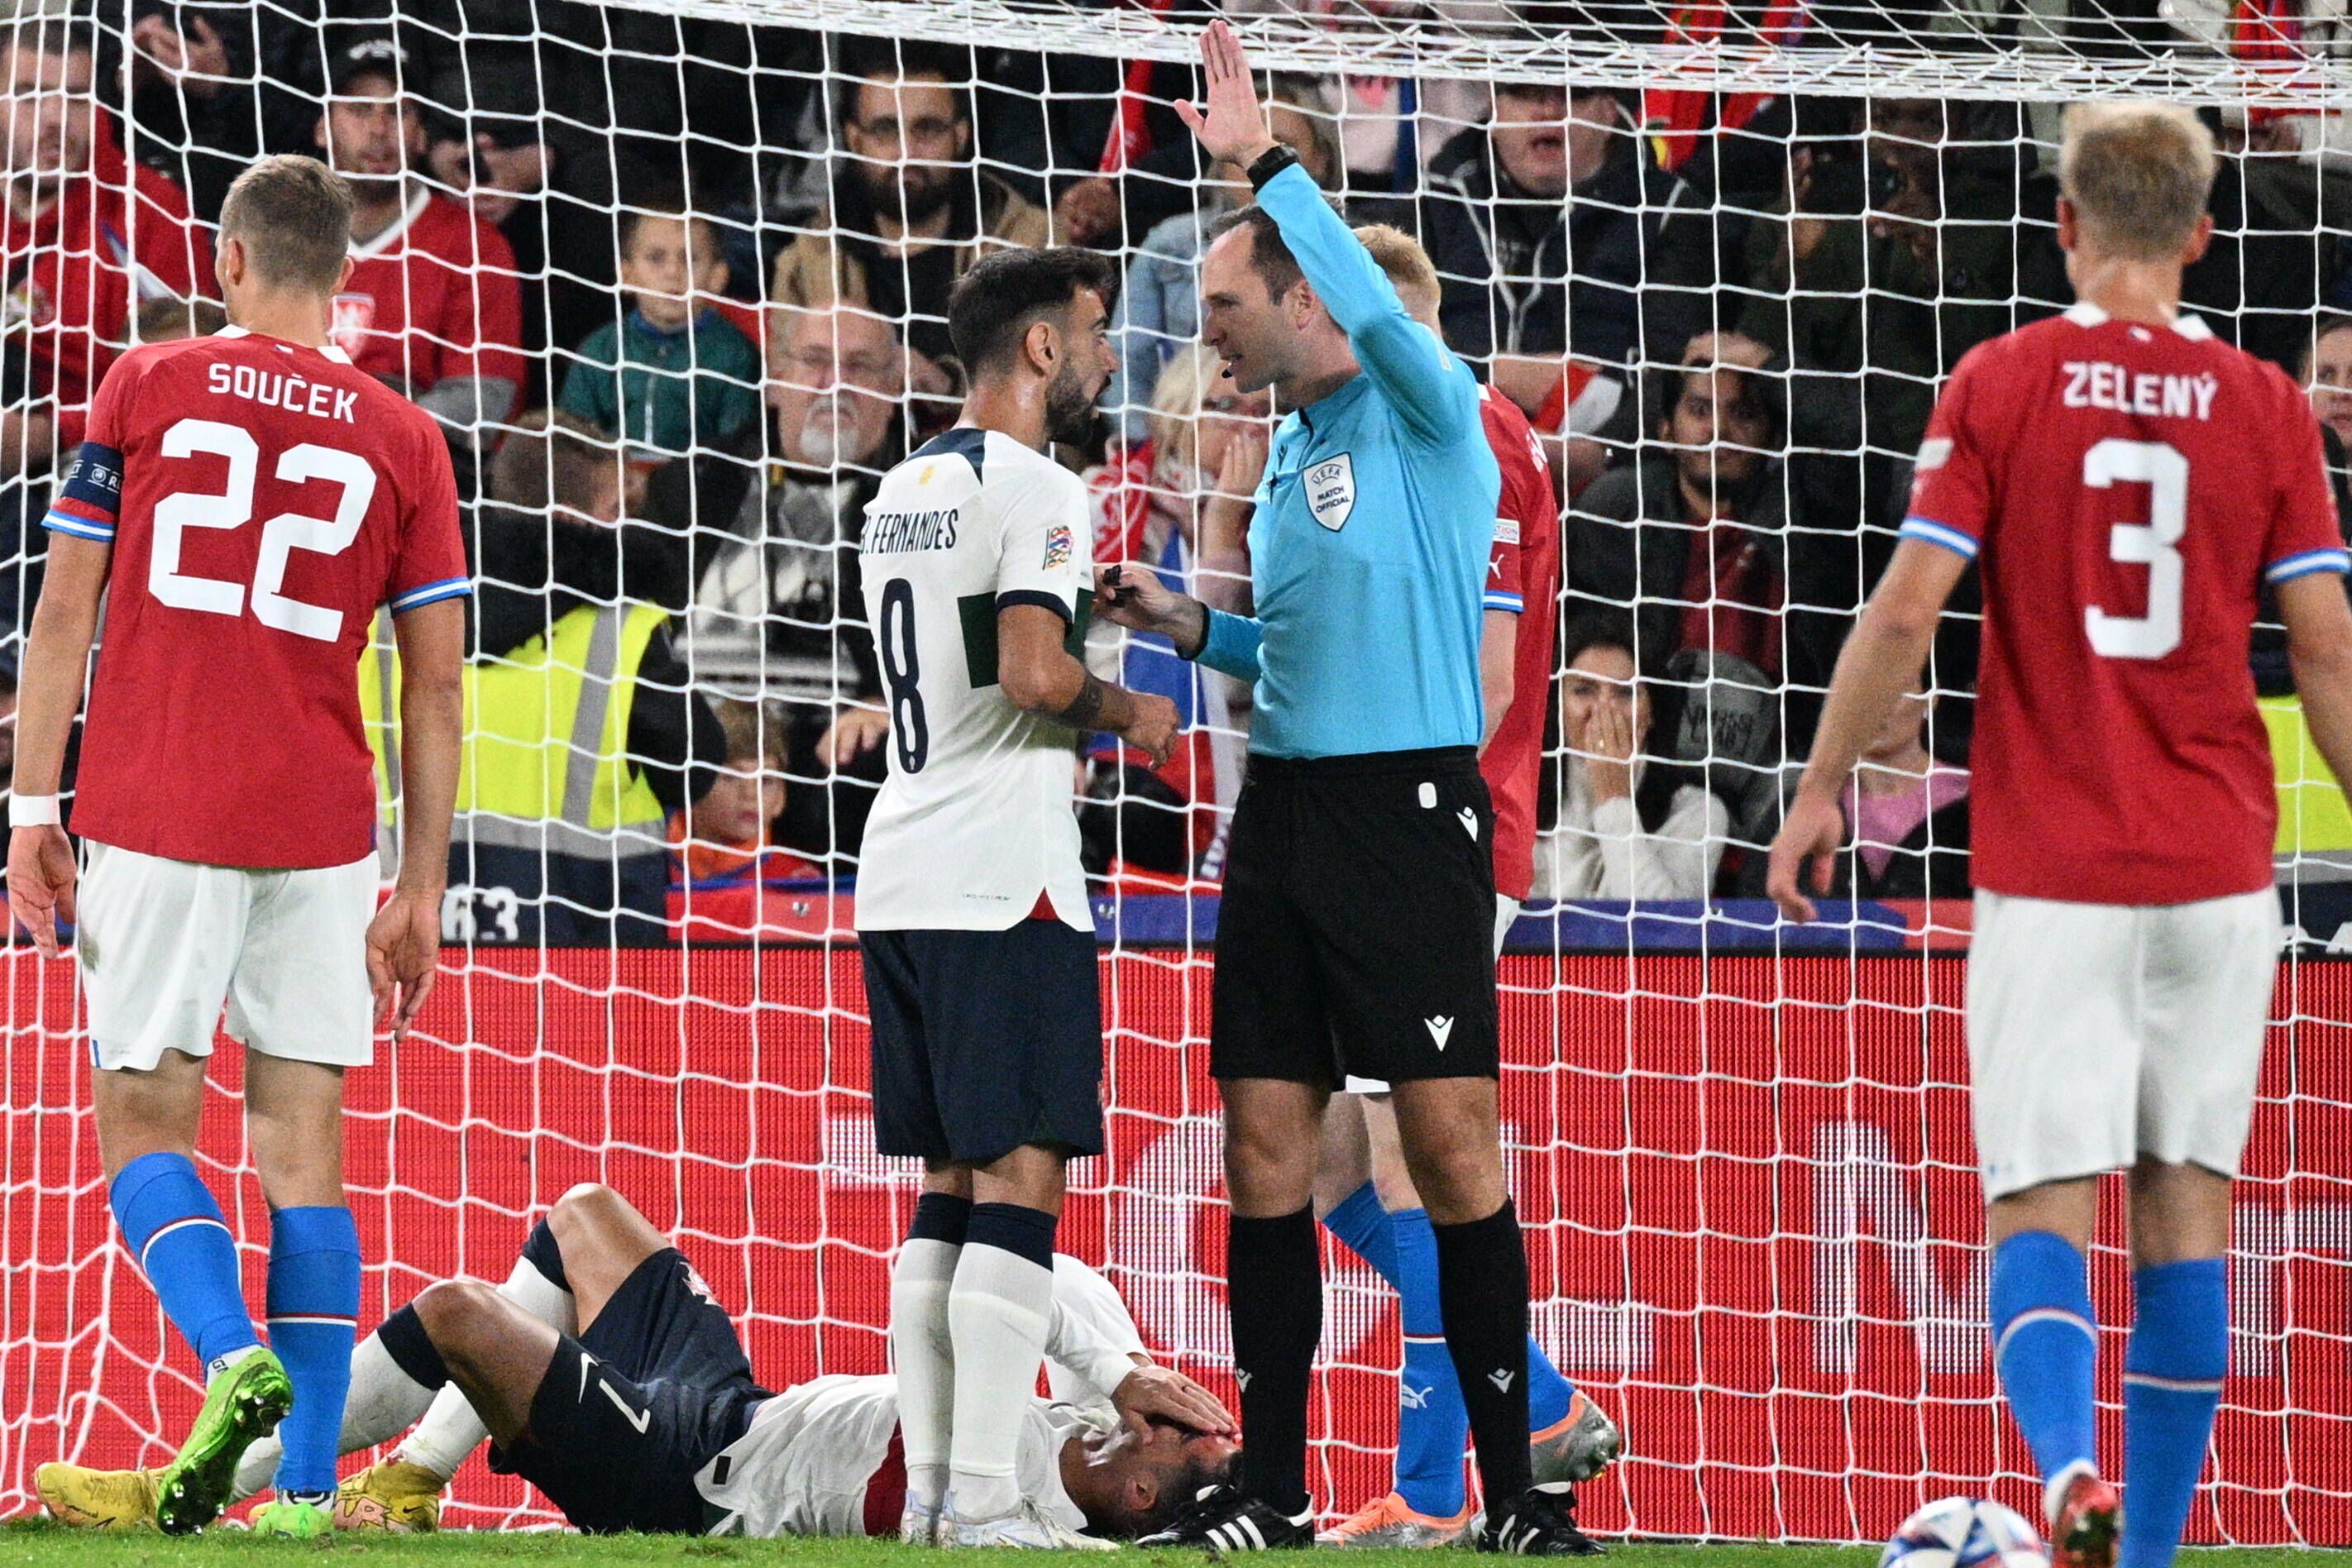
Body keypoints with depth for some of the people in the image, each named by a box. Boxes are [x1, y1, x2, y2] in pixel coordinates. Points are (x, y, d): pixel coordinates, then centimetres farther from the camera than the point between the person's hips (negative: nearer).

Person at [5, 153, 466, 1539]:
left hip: (153, 812, -2)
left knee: (146, 1124, 4)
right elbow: (437, 687, 7)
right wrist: (422, 892, 12)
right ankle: (307, 1480, -1)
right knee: (304, 1146, 4)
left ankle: (234, 1355, -21)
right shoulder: (405, 441, 7)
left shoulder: (145, 390, 3)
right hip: (321, 826, 2)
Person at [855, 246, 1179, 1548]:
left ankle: (929, 1487, 8)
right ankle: (983, 1496, -13)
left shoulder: (902, 492, 18)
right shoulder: (1033, 490, -11)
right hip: (1000, 881, -9)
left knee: (949, 1186, 11)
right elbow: (1033, 671, -24)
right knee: (1017, 1182, -8)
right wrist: (1125, 712, -5)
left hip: (899, 886, 9)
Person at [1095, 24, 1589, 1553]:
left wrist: (1267, 162, -30)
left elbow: (1375, 307, -28)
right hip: (1287, 809, 8)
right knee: (1267, 1145, 5)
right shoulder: (1290, 449, 18)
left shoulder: (1426, 413, -6)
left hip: (1409, 810, -8)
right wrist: (1187, 623, 12)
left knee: (1452, 1143, -7)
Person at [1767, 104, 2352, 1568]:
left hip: (2050, 869, -2)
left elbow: (1907, 610, -7)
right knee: (2187, 1207, 9)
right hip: (2218, 868, 2)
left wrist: (1821, 788, 4)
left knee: (2040, 1209, -3)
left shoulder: (2000, 384, -3)